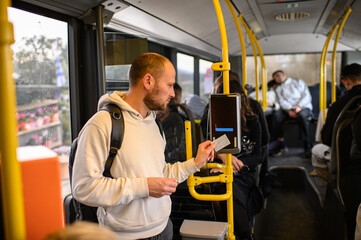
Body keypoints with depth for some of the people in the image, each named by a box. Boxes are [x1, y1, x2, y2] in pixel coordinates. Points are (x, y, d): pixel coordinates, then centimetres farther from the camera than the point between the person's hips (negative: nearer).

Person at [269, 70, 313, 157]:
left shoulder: (298, 82, 19)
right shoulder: (278, 89, 24)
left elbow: (307, 96, 5)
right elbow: (282, 101, 6)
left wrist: (299, 106, -15)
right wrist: (289, 109, -17)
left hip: (304, 107, -2)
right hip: (288, 109, 2)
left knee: (302, 115, -39)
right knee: (276, 115, -30)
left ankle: (307, 147, -34)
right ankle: (280, 144, -27)